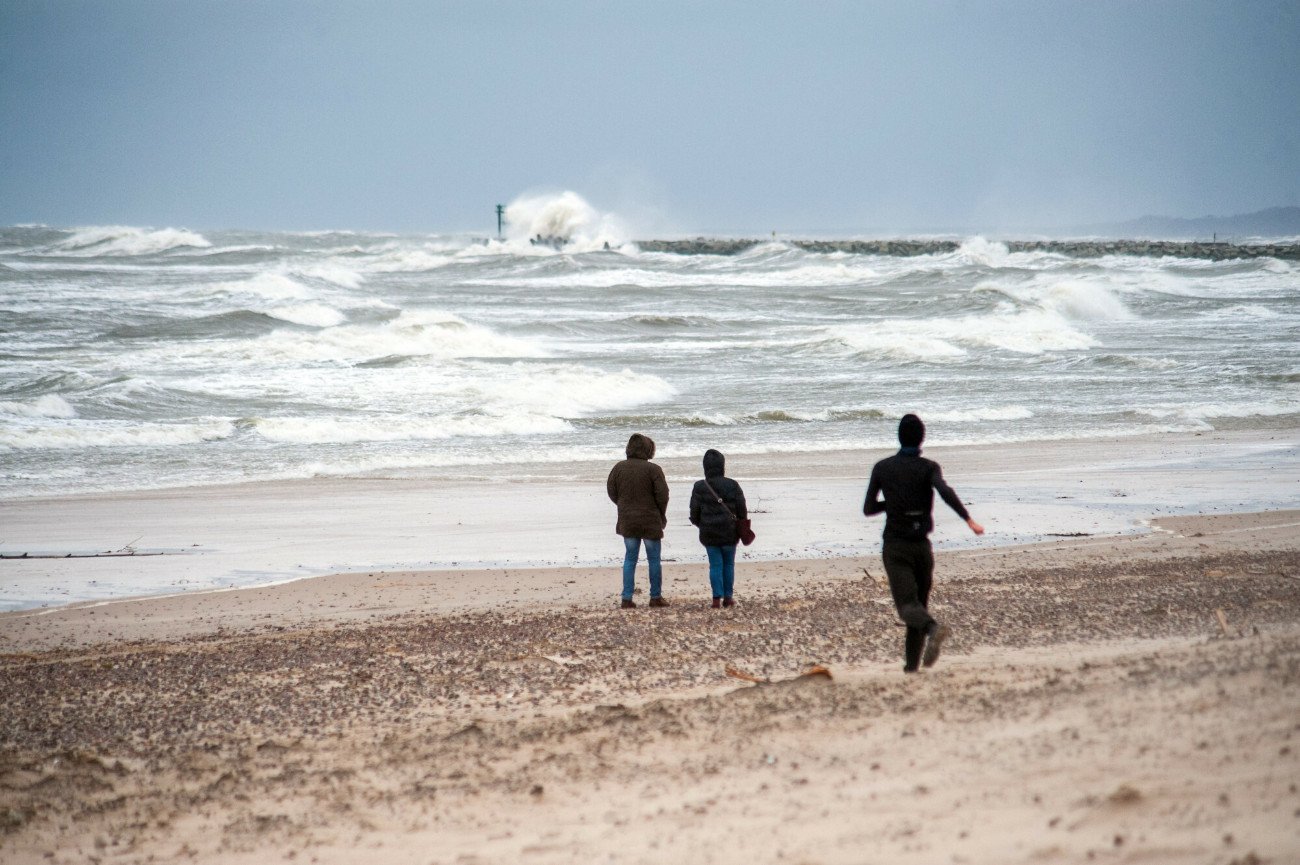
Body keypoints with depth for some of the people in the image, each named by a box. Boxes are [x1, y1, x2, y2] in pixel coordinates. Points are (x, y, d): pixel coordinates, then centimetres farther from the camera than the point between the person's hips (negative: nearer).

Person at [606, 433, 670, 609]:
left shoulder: (618, 468, -1)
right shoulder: (653, 469, -14)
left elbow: (611, 491, 4)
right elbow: (662, 495, -13)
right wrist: (662, 516, 4)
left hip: (627, 521, 3)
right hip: (650, 521, -3)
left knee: (630, 559, 11)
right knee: (654, 559, 10)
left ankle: (627, 598, 5)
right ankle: (656, 597, 16)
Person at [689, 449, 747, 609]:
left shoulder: (699, 488, -5)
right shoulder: (732, 486, -7)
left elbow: (694, 514, -1)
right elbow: (742, 511, -2)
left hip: (709, 534, 0)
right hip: (729, 532, 0)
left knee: (715, 565, 5)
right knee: (729, 564, 13)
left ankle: (717, 598, -4)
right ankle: (727, 597, 14)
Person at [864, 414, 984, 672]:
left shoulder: (882, 468, 3)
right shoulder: (928, 467, -2)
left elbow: (868, 509, 8)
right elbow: (945, 492, -22)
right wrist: (969, 520, -25)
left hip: (894, 546, -1)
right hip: (921, 545, 1)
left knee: (908, 605, -12)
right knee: (920, 601, 17)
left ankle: (934, 629, -43)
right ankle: (911, 663, 16)